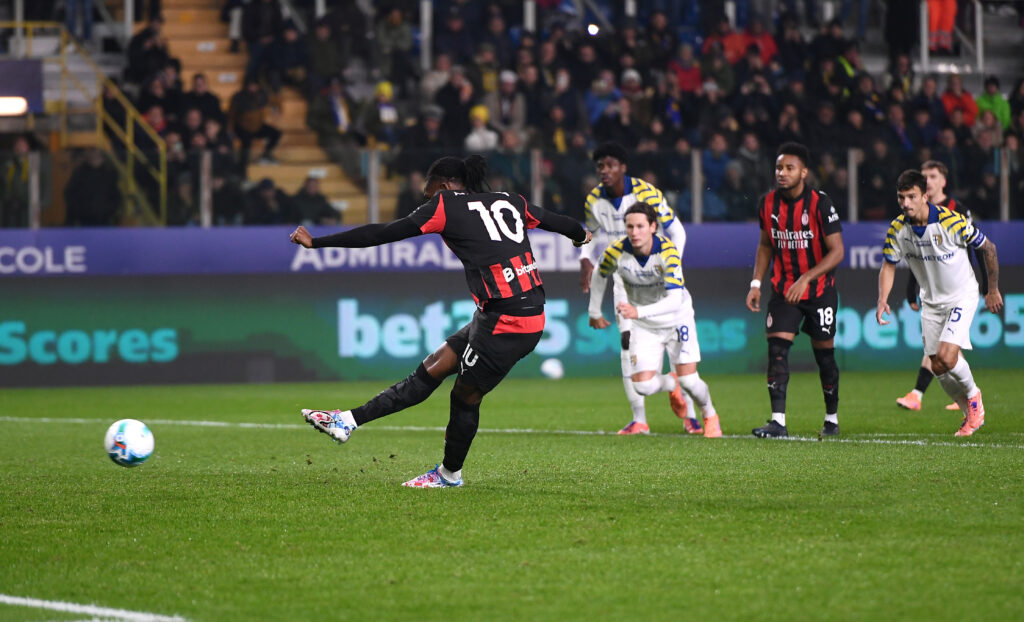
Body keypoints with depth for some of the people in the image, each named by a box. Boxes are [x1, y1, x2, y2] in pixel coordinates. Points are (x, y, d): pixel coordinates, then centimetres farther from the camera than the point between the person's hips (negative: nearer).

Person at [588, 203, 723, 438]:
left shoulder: (667, 252, -30)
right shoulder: (616, 252, -20)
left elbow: (675, 299, -39)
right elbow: (599, 275, 4)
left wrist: (638, 312, -50)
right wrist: (595, 312, 10)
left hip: (676, 318, -3)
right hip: (644, 326, 3)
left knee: (689, 380, -12)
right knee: (643, 386, -10)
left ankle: (710, 416, 22)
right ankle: (671, 384, 28)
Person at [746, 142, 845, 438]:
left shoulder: (820, 203, -16)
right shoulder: (768, 203, -1)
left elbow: (836, 251, -15)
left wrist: (806, 279, -24)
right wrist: (756, 283, 4)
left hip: (819, 289, -3)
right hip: (784, 290, 3)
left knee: (824, 354, 5)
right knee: (776, 348, -12)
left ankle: (832, 418, 24)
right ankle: (778, 422, -16)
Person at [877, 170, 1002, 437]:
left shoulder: (951, 222, -25)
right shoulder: (897, 229, -11)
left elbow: (988, 248, -11)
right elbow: (889, 265, 1)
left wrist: (993, 290, -2)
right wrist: (883, 299, -16)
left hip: (962, 296, -5)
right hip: (931, 302, 5)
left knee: (946, 356, -21)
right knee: (938, 367, 2)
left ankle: (973, 394, 11)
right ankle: (971, 413, 25)